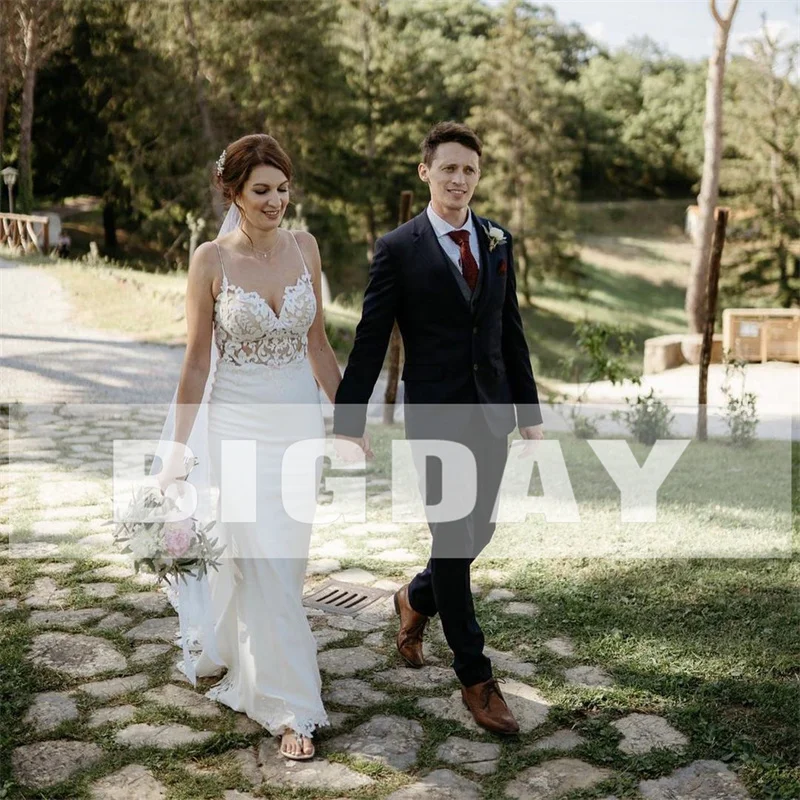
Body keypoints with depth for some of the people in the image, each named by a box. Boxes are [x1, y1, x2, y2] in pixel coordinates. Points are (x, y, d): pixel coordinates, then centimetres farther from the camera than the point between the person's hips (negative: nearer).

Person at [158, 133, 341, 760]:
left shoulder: (304, 247, 1)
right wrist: (178, 453, -6)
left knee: (282, 556, 13)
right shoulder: (212, 260, -9)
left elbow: (318, 343, 10)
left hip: (301, 419, 4)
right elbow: (197, 362, -6)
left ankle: (245, 662, 41)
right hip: (239, 423, -4)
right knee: (266, 562, -6)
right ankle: (291, 705, 10)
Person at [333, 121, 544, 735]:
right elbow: (370, 341, -7)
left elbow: (511, 330, 12)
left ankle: (416, 600, 44)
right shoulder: (398, 249, -7)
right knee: (453, 542, 1)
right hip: (435, 419, -5)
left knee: (478, 533, 14)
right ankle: (476, 678, 14)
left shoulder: (497, 241, 8)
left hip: (491, 415, 5)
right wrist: (350, 421, -8)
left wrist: (529, 409, 11)